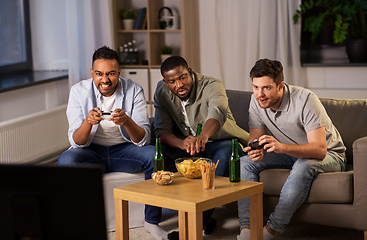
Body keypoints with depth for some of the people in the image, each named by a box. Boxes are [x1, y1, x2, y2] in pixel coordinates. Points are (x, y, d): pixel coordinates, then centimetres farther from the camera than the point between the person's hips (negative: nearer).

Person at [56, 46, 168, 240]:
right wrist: (88, 123, -36)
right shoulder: (79, 91, -9)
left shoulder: (133, 90, -8)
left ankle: (152, 221, -11)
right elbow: (77, 142, -13)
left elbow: (143, 140, -14)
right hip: (91, 153, -1)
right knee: (66, 160, -33)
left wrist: (127, 122, -35)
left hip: (124, 150, 1)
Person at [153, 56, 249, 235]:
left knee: (225, 153, -38)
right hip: (184, 141, 4)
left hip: (220, 141, -3)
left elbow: (217, 112, -42)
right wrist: (182, 143, -39)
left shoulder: (212, 86, -20)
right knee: (160, 151, -26)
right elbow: (161, 130, -15)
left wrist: (203, 136, -66)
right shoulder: (162, 91, -7)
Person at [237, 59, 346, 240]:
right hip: (289, 153, 5)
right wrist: (255, 151, -35)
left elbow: (320, 149, -35)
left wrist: (281, 147, -52)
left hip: (329, 155, -5)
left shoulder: (305, 100, -29)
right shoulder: (257, 100, -11)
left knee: (303, 166, -39)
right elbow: (255, 138, -8)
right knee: (245, 161, -18)